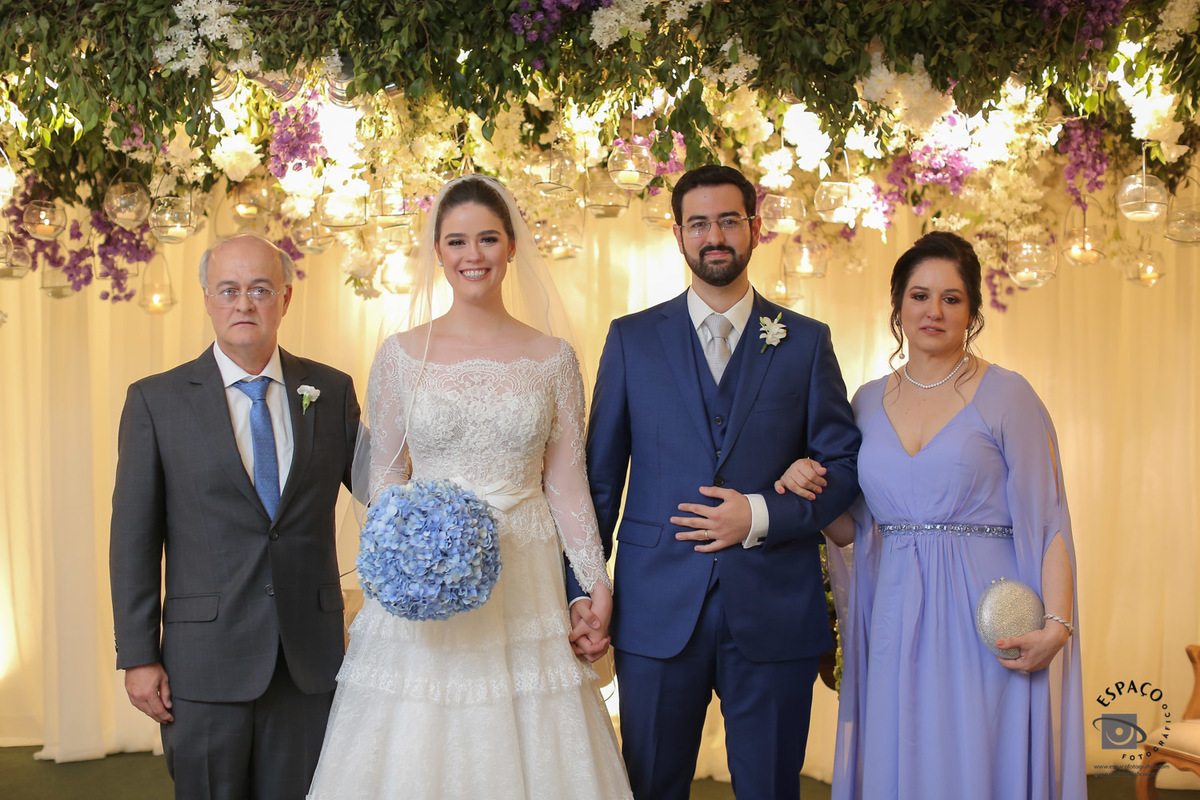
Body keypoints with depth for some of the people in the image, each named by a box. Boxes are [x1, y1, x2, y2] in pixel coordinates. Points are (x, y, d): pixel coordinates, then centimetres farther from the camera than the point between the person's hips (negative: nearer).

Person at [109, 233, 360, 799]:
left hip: (310, 657, 2)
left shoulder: (332, 391, 6)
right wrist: (138, 656, -4)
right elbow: (134, 536, -1)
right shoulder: (155, 401, 0)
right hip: (205, 660, -1)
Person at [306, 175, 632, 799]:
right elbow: (384, 479, 5)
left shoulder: (553, 358, 3)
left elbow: (566, 481, 6)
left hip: (525, 584, 1)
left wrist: (596, 580, 3)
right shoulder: (401, 355, 2)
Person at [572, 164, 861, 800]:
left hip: (774, 610, 0)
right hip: (657, 608, 0)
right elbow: (600, 472, 6)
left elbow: (845, 463, 4)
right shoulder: (632, 339, 7)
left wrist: (763, 516, -11)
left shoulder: (806, 341, 6)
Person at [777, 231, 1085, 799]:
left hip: (984, 623, -4)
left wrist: (1057, 624, -19)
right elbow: (853, 528, 16)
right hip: (895, 621, 4)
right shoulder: (869, 402, 10)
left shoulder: (1007, 396, -3)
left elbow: (1047, 521, -8)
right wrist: (811, 492, -4)